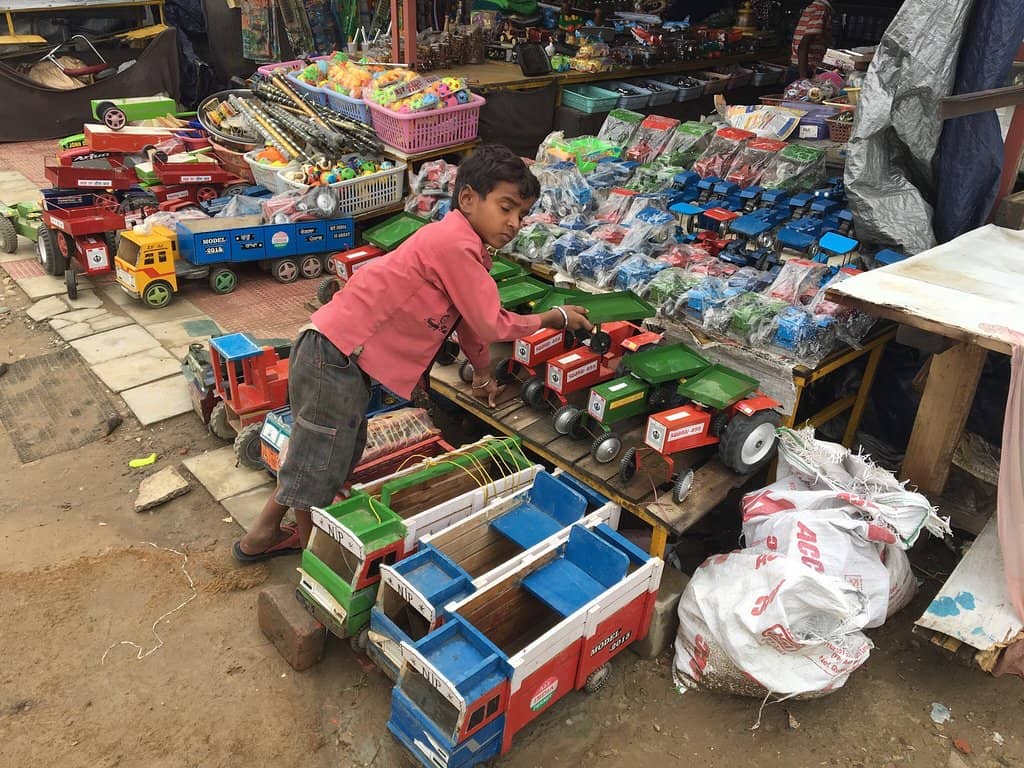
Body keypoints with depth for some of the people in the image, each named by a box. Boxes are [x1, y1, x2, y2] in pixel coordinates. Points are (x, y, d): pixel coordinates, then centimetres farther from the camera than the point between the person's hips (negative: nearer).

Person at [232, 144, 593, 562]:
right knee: (319, 467, 7)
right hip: (334, 357, -11)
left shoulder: (462, 241, 12)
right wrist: (555, 317, -2)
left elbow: (468, 315, 24)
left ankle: (264, 535, 41)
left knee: (343, 449, 25)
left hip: (338, 354, 11)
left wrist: (483, 372, 33)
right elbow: (492, 325, -16)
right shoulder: (456, 246, -19)